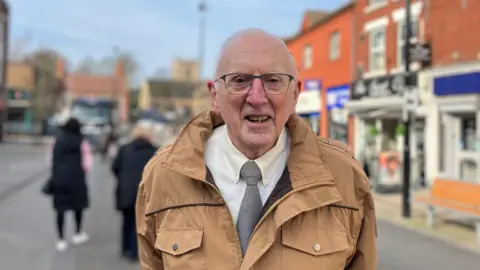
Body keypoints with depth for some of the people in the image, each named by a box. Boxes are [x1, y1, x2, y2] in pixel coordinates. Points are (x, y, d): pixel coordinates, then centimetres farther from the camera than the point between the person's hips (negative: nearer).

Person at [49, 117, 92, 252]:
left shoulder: (57, 141, 5)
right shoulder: (81, 143, -6)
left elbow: (52, 160, 9)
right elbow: (86, 165, -7)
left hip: (58, 179, 3)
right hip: (76, 179, -2)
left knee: (60, 208, 5)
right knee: (78, 206, 18)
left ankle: (61, 240, 7)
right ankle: (78, 234, 29)